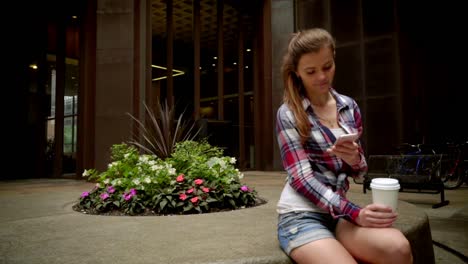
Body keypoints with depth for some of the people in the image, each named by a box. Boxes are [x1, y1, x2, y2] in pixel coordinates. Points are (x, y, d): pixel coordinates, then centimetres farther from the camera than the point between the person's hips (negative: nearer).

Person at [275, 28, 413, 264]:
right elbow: (301, 177, -13)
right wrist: (353, 213, -23)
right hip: (301, 216, -4)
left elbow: (359, 171, 12)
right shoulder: (288, 114, -6)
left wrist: (354, 159, -13)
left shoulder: (349, 106, 7)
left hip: (337, 211, 4)